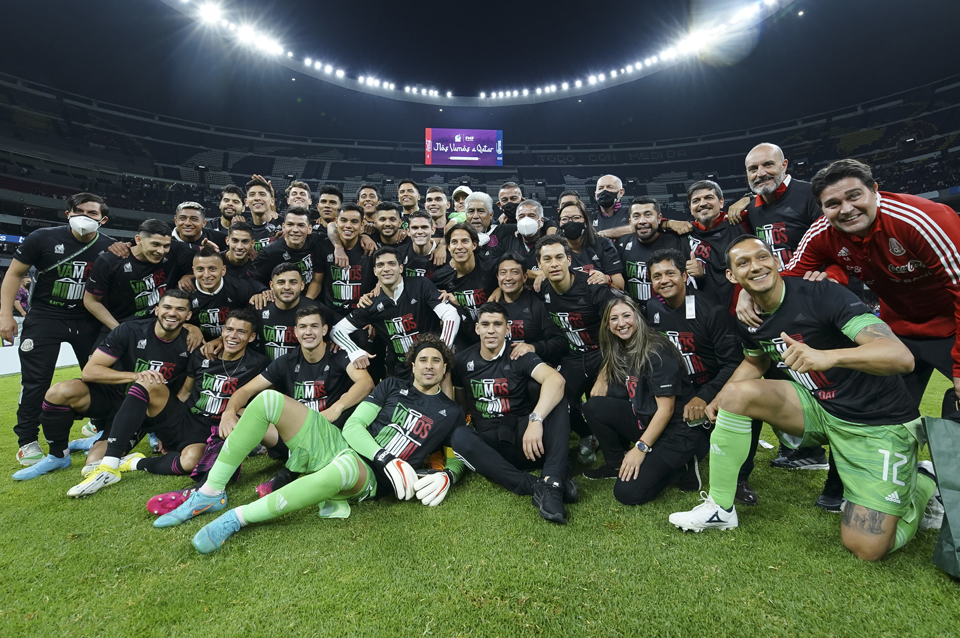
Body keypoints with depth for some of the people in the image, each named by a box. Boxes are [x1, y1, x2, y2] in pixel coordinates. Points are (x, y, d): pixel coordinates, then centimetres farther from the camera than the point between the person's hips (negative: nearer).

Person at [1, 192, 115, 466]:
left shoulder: (109, 248, -4)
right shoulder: (43, 238, -8)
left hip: (88, 320, 2)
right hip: (44, 317, -2)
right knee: (35, 382, -1)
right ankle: (27, 442, 15)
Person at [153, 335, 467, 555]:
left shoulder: (451, 413, 9)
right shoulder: (393, 386, 11)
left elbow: (459, 457, 14)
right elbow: (352, 427, 3)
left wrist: (446, 476, -10)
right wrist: (388, 458, -13)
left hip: (369, 478, -4)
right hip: (334, 444, 4)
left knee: (343, 467, -44)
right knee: (268, 399, -13)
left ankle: (237, 518, -24)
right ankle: (211, 494, -3)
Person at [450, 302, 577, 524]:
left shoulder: (518, 357, -7)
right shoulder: (463, 360, 4)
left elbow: (556, 380, -27)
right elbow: (460, 401, 17)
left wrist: (535, 420, -41)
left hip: (523, 436, -1)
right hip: (488, 444, 2)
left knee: (556, 402, -24)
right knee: (459, 436, -29)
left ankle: (552, 482, -39)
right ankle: (534, 486, -35)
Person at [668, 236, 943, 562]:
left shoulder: (823, 295, -23)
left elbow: (902, 357, -30)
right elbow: (755, 361, 18)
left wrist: (827, 356, -49)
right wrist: (720, 399, 1)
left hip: (880, 423, -5)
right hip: (818, 408, 5)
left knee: (866, 547, -10)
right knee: (738, 392, -19)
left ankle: (923, 485, 22)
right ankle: (720, 508, -6)